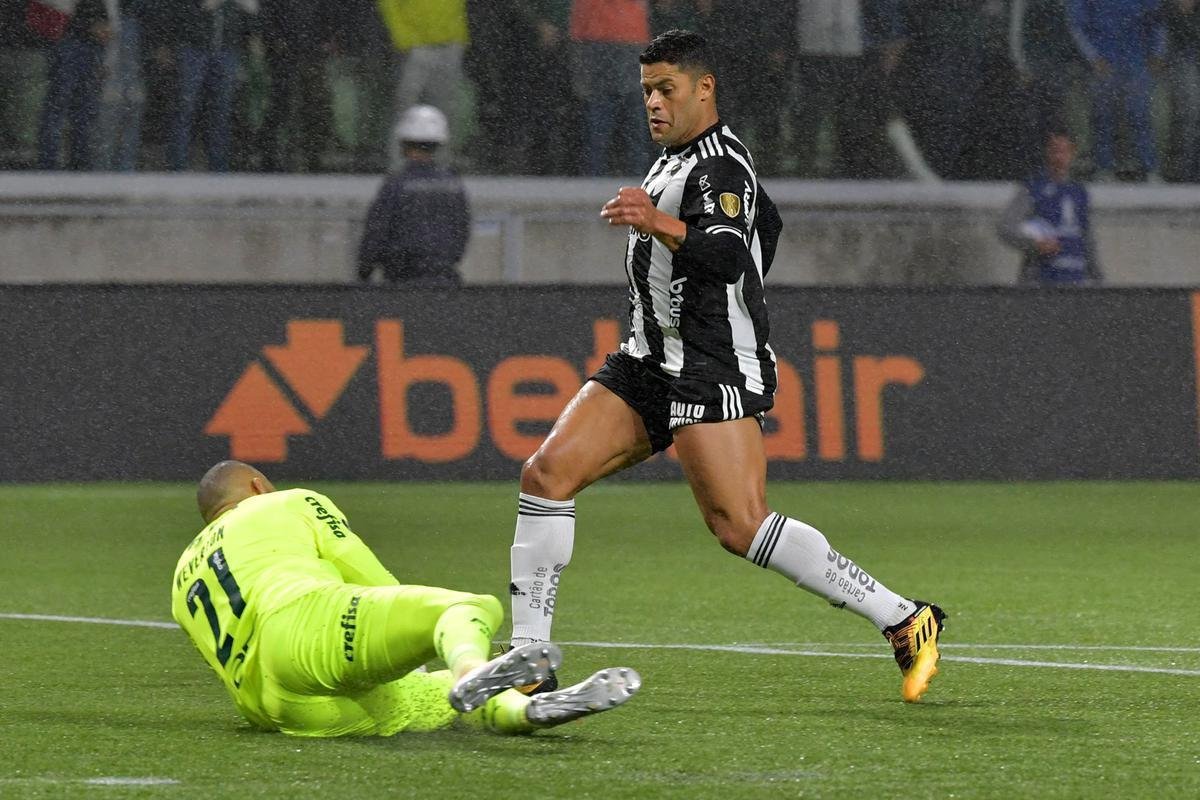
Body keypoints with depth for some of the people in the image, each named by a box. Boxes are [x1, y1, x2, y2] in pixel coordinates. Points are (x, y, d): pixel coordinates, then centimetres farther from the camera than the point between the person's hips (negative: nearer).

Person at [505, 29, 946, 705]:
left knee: (741, 525, -19)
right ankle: (528, 660, -4)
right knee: (547, 473, -5)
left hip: (713, 370, -9)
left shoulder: (722, 167, -12)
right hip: (649, 361, 9)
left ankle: (906, 623, -11)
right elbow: (766, 222, 34)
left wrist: (663, 225, -49)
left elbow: (729, 256, -32)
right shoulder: (676, 161, 18)